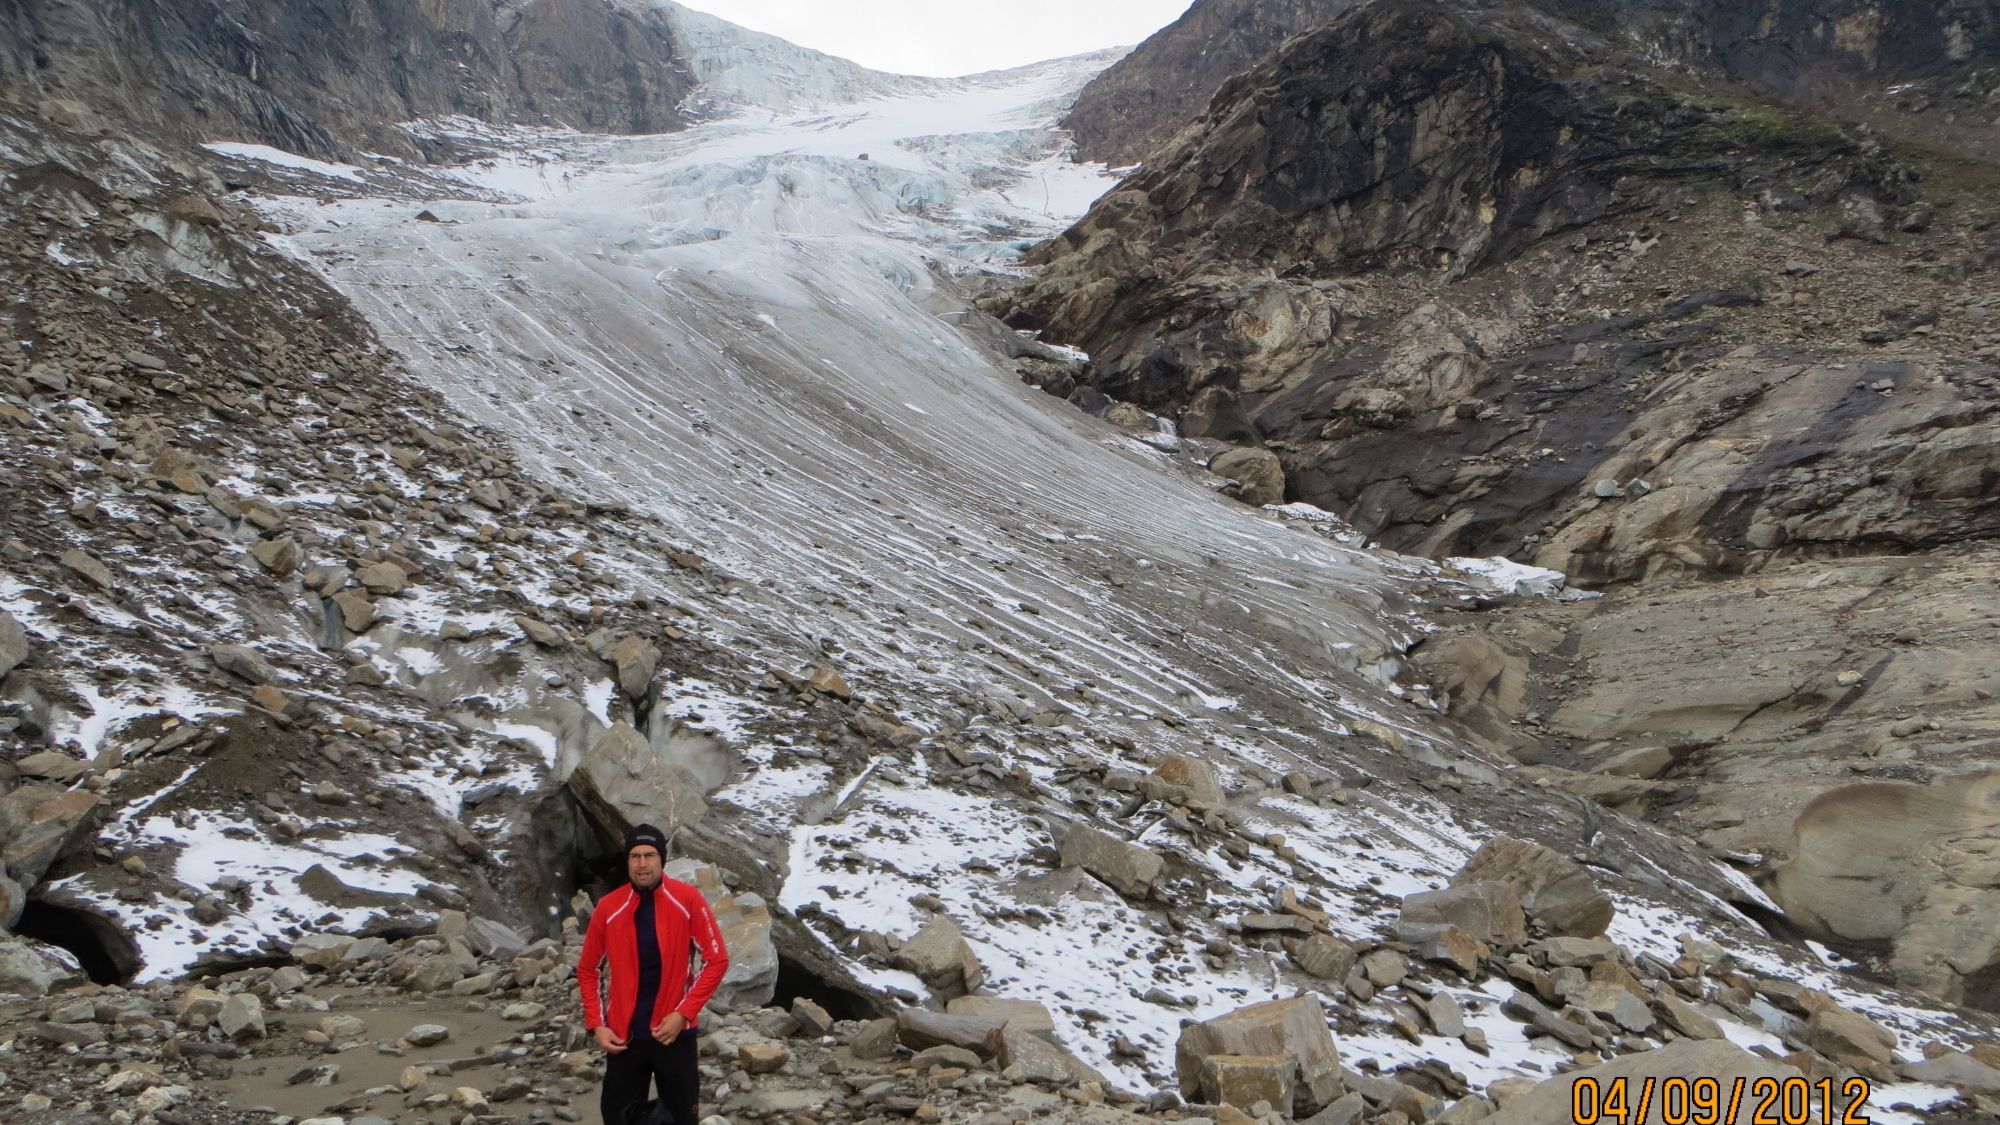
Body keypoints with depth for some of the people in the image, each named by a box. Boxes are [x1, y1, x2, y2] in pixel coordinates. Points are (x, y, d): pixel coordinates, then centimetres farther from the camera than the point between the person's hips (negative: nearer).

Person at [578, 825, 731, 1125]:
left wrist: (683, 1013, -11)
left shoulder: (687, 900, -9)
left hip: (674, 1032, -2)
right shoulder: (609, 907, -3)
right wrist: (596, 1024, 0)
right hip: (624, 1035, 2)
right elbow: (587, 969, 9)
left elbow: (717, 959, -6)